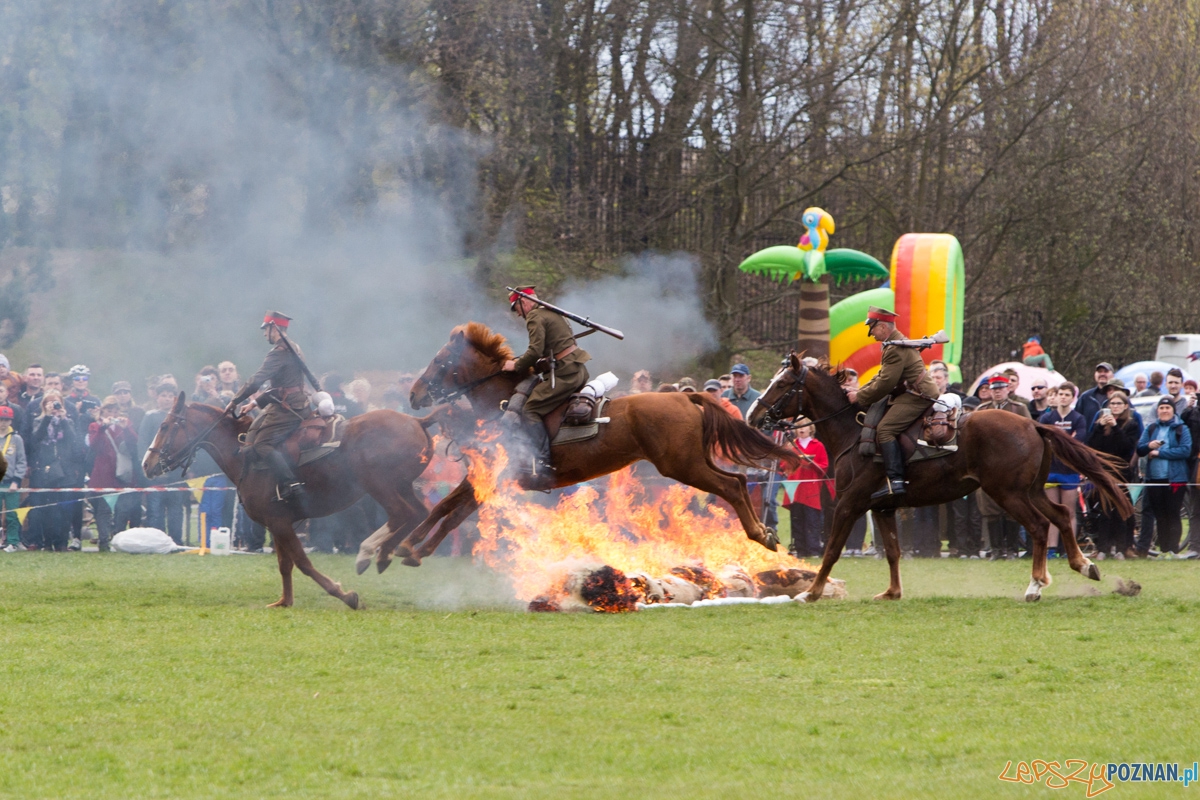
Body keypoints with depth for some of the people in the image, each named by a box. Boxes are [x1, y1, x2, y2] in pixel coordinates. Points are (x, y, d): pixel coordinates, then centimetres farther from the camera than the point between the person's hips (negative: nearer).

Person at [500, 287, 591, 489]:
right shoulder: (553, 313, 22)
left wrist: (517, 366, -3)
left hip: (565, 373, -10)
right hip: (580, 369, 10)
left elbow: (535, 351, -18)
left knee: (531, 411, -11)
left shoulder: (535, 317, -8)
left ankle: (542, 467, -23)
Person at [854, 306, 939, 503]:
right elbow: (882, 377, 25)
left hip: (916, 397, -12)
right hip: (910, 396, 12)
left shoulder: (896, 349, -16)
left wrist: (861, 398, -10)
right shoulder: (894, 345, 21)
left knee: (885, 429, -23)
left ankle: (896, 481, -34)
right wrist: (860, 391, 14)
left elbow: (885, 382, -19)